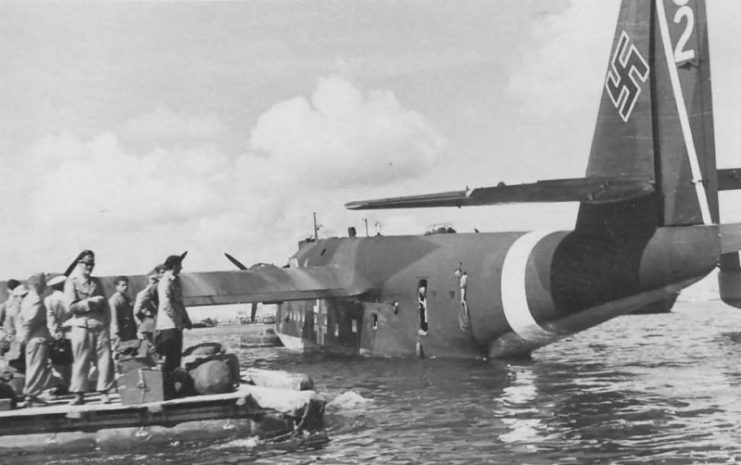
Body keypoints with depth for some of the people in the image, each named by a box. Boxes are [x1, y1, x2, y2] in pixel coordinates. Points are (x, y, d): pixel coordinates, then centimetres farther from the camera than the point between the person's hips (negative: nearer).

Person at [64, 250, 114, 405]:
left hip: (100, 326, 4)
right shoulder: (71, 282, 2)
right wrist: (90, 302, -11)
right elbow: (70, 306, -8)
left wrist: (107, 321, 3)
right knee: (81, 362, -1)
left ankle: (104, 392, 3)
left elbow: (105, 304, 16)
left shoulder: (96, 282, 16)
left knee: (105, 360, -3)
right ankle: (79, 394, 7)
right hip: (81, 327, -4)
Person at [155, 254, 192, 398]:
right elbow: (166, 305, -22)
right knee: (167, 360, -6)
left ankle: (173, 389, 20)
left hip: (176, 326, 10)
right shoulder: (166, 282, -14)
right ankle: (166, 391, -3)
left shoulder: (175, 281, 17)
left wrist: (186, 320, 16)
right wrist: (178, 321, -19)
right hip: (167, 326, -10)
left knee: (175, 359, 13)